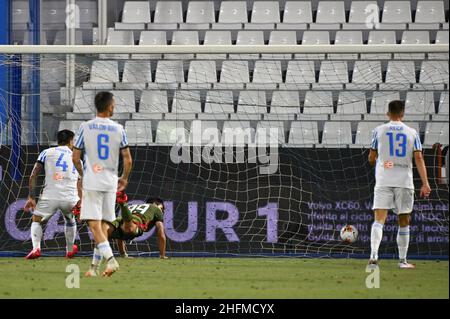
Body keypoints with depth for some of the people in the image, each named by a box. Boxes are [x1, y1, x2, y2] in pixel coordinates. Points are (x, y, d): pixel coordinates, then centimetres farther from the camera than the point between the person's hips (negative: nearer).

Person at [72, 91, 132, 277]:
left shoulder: (85, 127, -2)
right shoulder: (118, 129, 2)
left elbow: (75, 157, 0)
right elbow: (127, 159, 1)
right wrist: (124, 179, 18)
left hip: (91, 183, -2)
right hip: (110, 182, 2)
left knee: (94, 224, -7)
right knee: (104, 224, 11)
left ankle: (110, 259, -25)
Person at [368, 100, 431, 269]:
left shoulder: (379, 131, 4)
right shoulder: (412, 133, 4)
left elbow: (371, 159, 8)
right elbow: (419, 158, -4)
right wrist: (425, 183, -6)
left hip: (383, 181, -1)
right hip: (405, 182, 1)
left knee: (379, 219, -7)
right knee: (404, 222, 12)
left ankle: (374, 255, -26)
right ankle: (403, 260, 16)